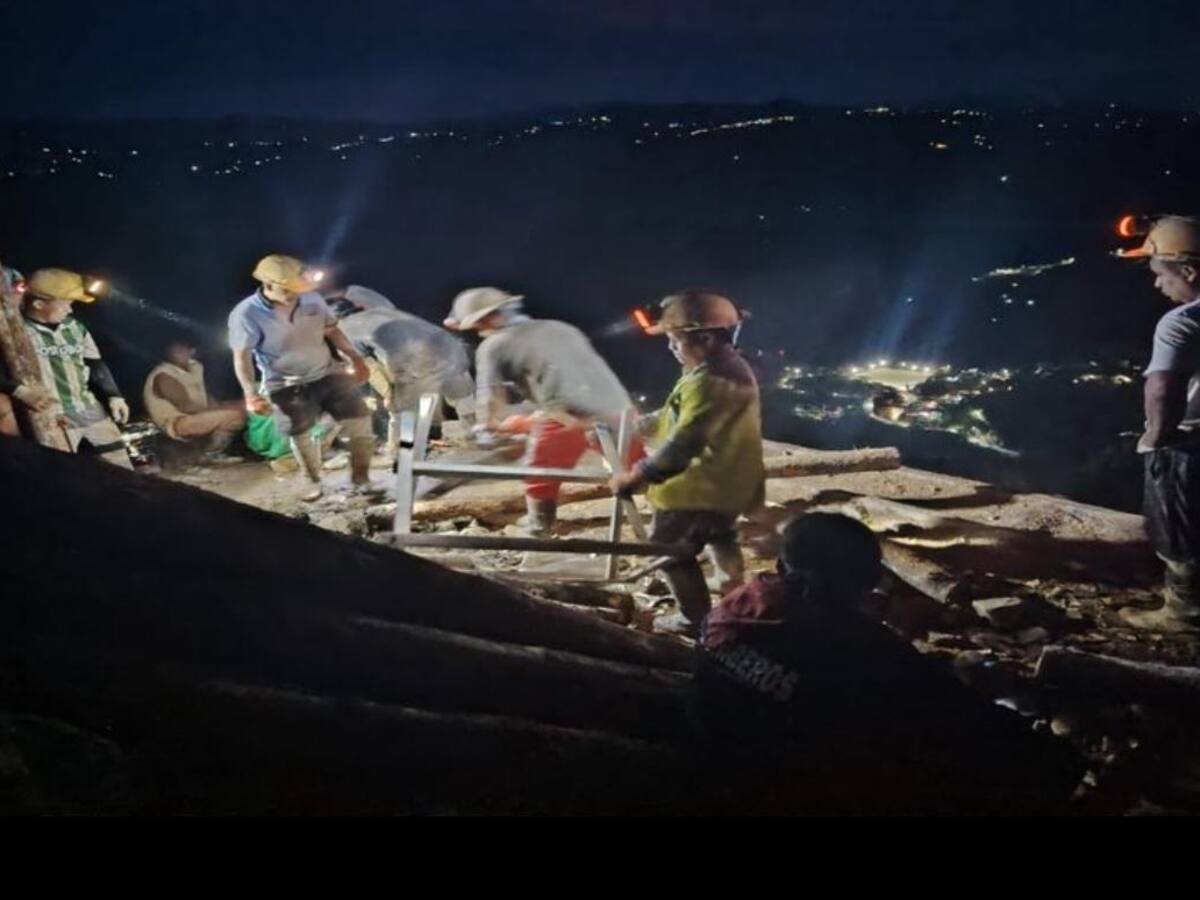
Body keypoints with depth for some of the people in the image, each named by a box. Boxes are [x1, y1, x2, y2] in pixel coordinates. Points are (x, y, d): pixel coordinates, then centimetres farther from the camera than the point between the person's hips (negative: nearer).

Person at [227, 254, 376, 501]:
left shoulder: (312, 299, -7)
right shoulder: (246, 314, -18)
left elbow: (331, 331, 7)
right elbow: (242, 357, -15)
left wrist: (354, 357, 6)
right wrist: (250, 393, -24)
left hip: (327, 373, 3)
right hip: (286, 385, -2)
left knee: (359, 418, -4)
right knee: (299, 435, 9)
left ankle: (360, 477, 12)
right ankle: (314, 481, 34)